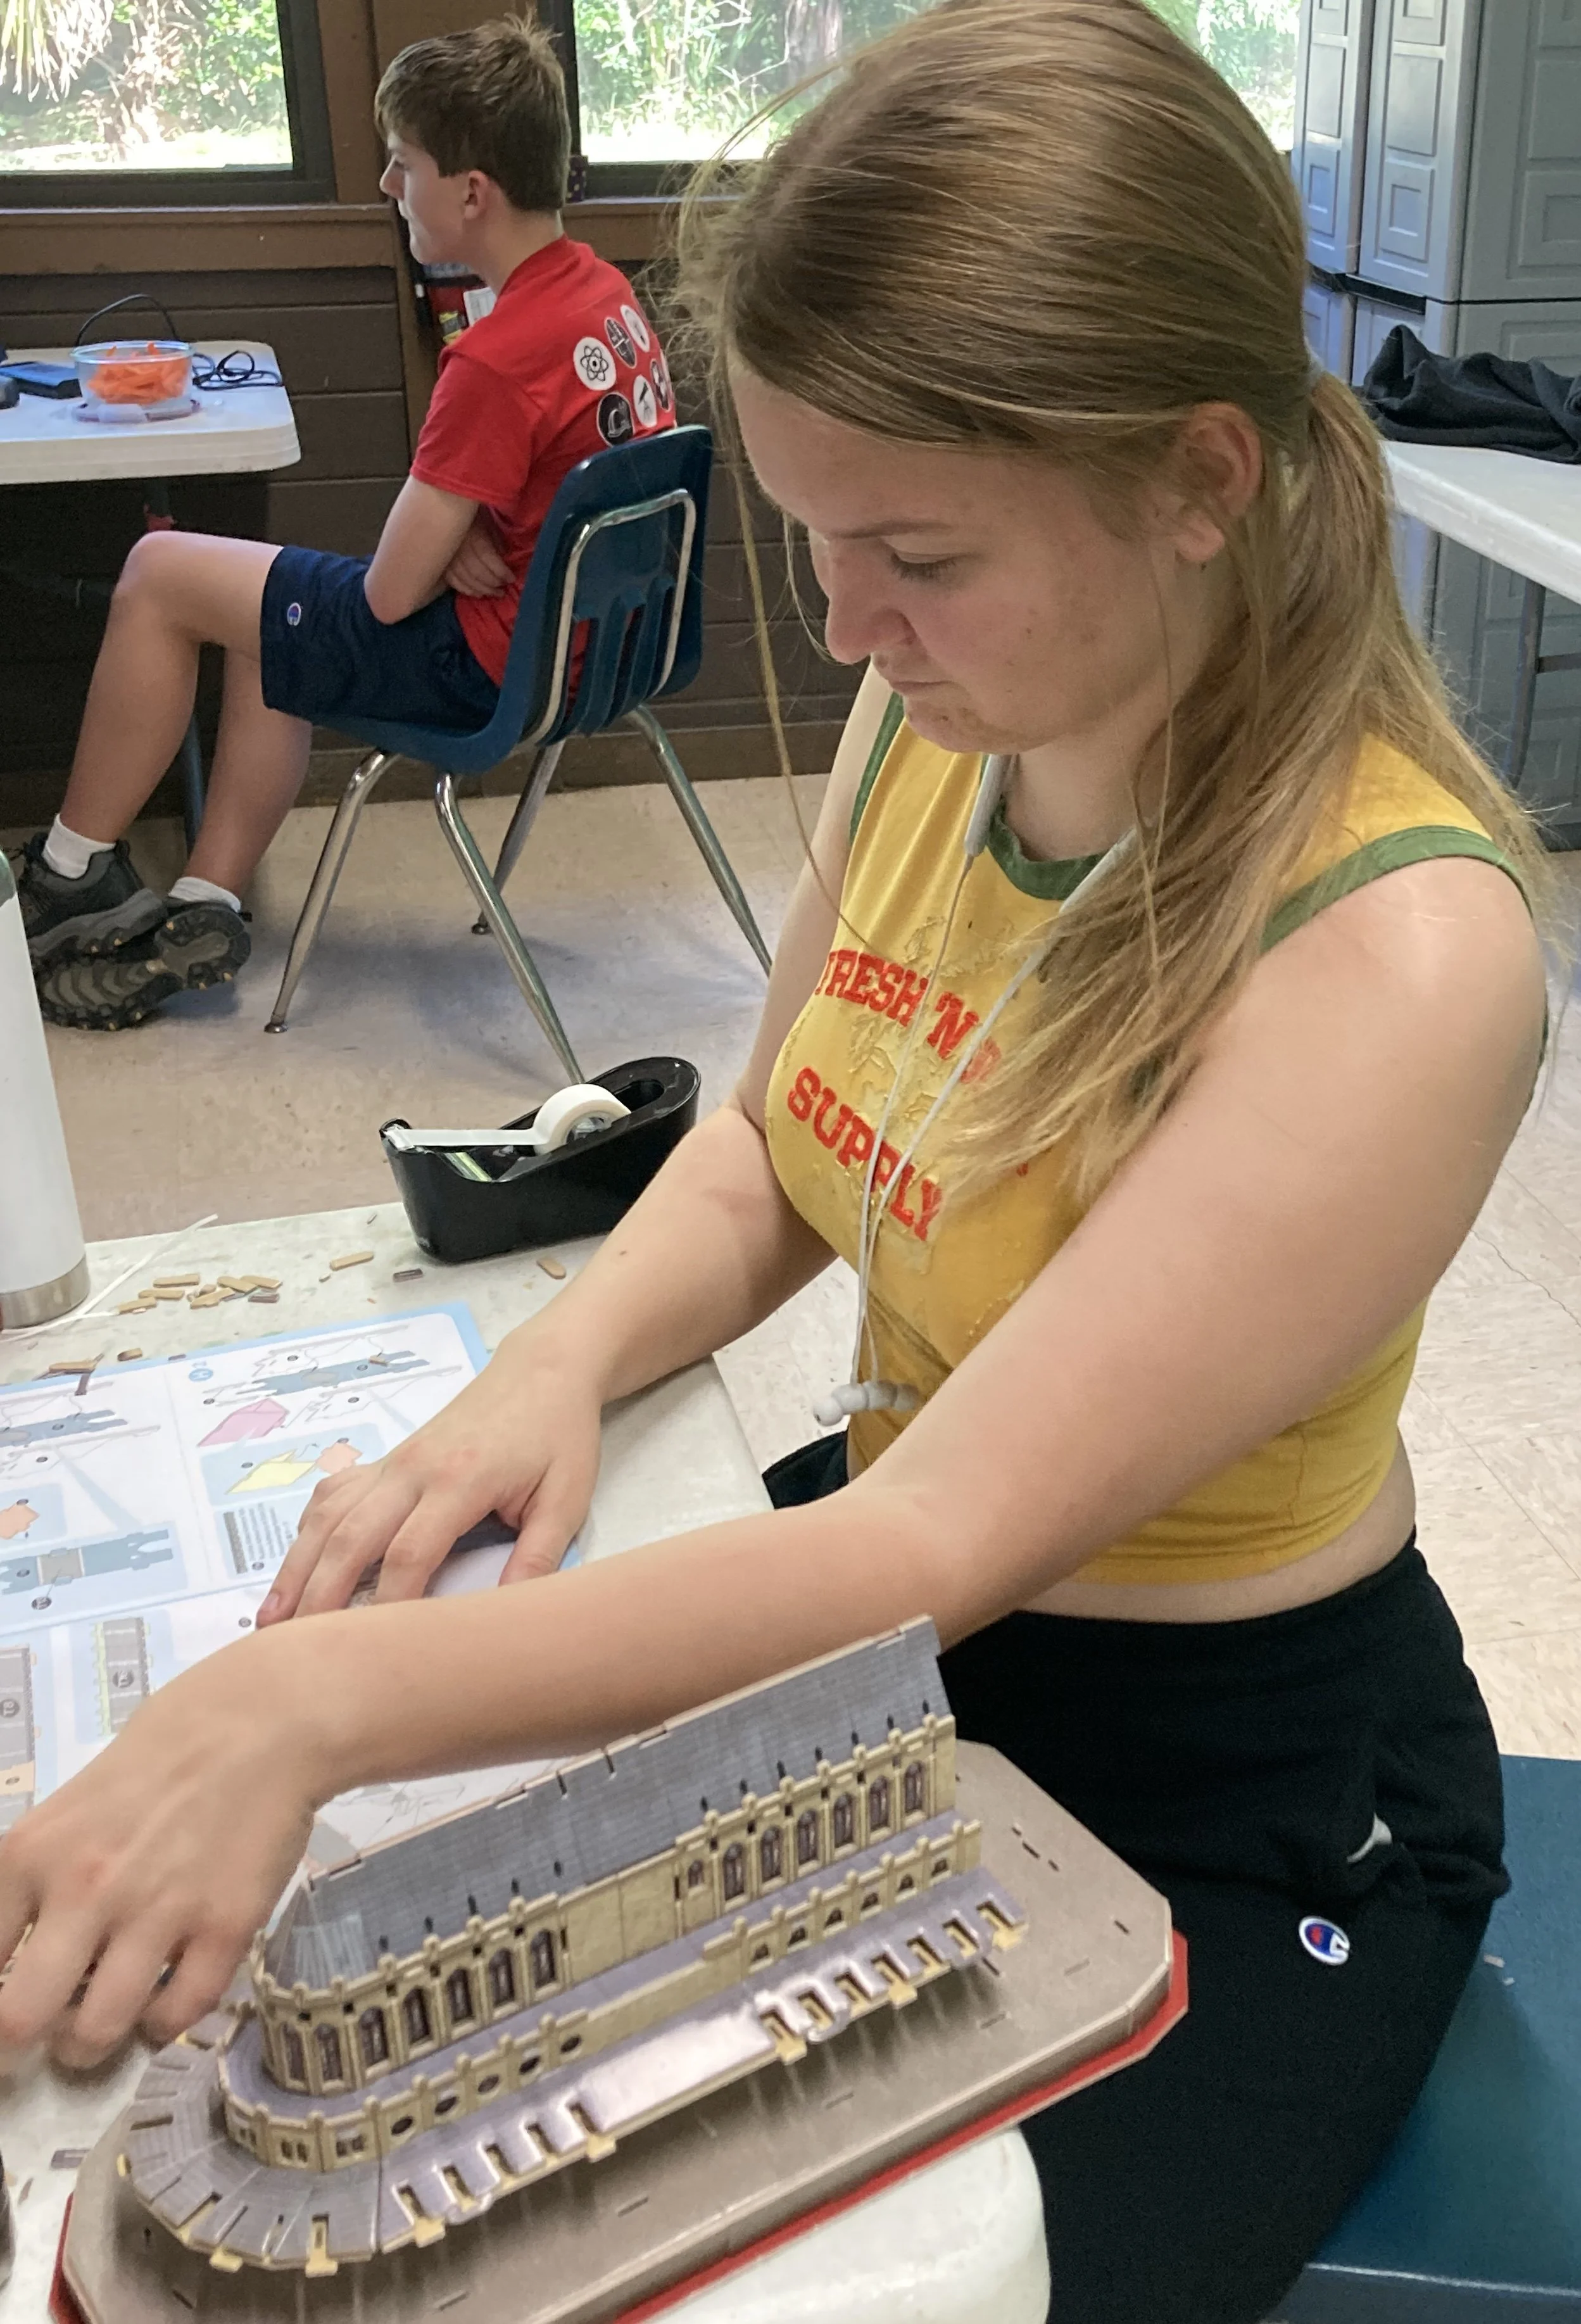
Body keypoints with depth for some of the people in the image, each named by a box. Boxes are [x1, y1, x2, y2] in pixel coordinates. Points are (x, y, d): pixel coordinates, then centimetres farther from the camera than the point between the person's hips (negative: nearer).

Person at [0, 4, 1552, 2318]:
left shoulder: (1395, 954, -30)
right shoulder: (935, 719, -6)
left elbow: (945, 1546, -33)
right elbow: (770, 1162, 7)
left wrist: (316, 1701, -39)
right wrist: (564, 1360, -14)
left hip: (1233, 1821, -6)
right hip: (874, 1603, 6)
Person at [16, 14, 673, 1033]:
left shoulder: (497, 358, -27)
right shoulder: (606, 290, 0)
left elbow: (390, 592, -21)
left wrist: (448, 546, 0)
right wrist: (461, 536, -4)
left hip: (493, 662, -9)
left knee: (159, 576, 1)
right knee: (271, 620, 26)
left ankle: (69, 871, 18)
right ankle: (207, 908, 22)